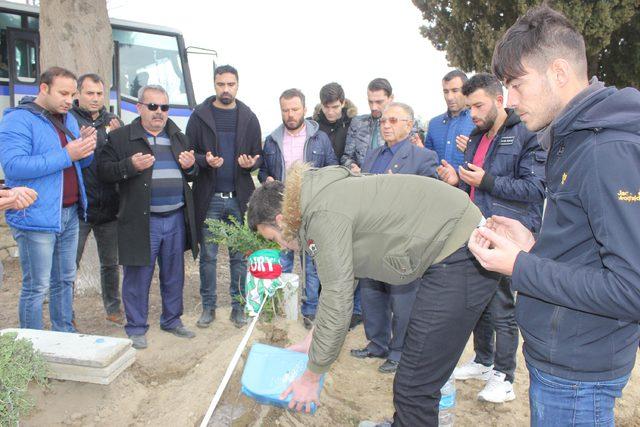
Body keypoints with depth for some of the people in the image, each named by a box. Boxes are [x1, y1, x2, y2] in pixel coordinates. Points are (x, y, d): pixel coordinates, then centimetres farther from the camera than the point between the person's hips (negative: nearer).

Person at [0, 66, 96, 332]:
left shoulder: (68, 119, 13)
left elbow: (80, 163, 19)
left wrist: (86, 147, -4)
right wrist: (65, 155, -23)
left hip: (69, 214, 7)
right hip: (36, 217, -7)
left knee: (65, 280, 16)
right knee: (36, 287, 1)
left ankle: (65, 334, 30)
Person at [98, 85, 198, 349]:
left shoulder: (178, 138, 14)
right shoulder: (121, 137, -1)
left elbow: (192, 175, 22)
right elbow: (104, 171, -4)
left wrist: (191, 166, -1)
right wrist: (130, 166, -20)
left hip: (176, 218, 5)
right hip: (141, 220, -4)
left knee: (174, 275, 14)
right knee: (138, 276, 4)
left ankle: (172, 320, 31)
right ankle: (136, 328, 21)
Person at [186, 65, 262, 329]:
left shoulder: (248, 118, 7)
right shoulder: (199, 116, 3)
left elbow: (258, 155, 11)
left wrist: (251, 163, -12)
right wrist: (205, 161, -17)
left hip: (239, 196, 1)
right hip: (209, 197, -1)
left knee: (240, 255, 7)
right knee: (208, 256, 7)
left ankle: (238, 305, 20)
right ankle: (208, 306, 21)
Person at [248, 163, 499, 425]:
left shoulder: (324, 214, -19)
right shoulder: (327, 195, 12)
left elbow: (337, 303, -17)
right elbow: (338, 279, 22)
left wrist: (311, 377, -2)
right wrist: (312, 339, 26)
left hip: (463, 255, -10)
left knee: (414, 387, -3)